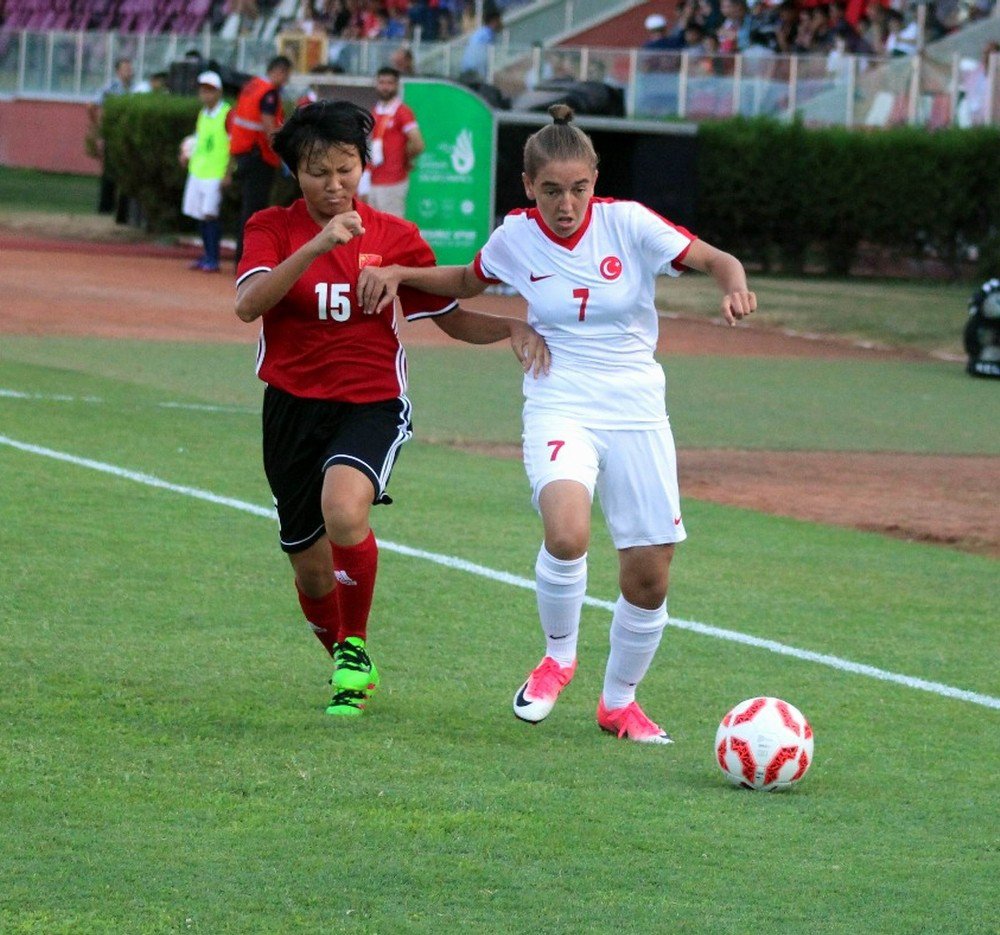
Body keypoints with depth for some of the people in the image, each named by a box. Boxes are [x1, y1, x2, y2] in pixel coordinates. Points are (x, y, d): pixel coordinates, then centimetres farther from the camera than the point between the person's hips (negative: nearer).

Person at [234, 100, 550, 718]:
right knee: (310, 567, 9)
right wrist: (316, 247, -30)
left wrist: (512, 329, -10)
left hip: (371, 405, -2)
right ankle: (345, 666, 38)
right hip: (294, 406, 2)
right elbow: (249, 303, -19)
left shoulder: (395, 238, 1)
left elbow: (453, 319, 9)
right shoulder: (273, 228, -1)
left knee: (344, 510, -32)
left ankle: (355, 646, -10)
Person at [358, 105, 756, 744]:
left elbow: (717, 261, -5)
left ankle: (619, 702, 27)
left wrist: (734, 287, -28)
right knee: (566, 533, -30)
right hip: (559, 409, -1)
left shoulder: (627, 223, -8)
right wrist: (398, 273, 4)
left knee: (650, 576, 2)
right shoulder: (516, 237, -2)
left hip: (636, 412, 1)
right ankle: (559, 656, -3)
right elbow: (466, 283, 19)